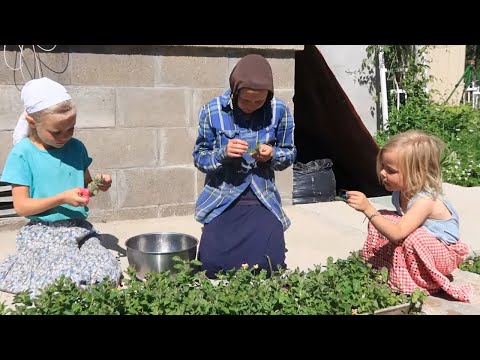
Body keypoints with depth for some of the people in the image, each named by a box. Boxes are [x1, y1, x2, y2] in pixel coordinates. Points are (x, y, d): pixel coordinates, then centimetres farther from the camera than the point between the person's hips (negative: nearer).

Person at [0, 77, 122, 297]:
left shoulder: (76, 148, 5)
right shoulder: (22, 154, -9)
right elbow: (21, 206, -11)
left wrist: (98, 184, -4)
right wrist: (62, 198, -21)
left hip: (80, 228, 5)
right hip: (44, 234, -4)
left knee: (109, 274, -13)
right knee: (73, 281, -23)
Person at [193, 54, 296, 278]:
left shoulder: (280, 111, -5)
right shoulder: (212, 111, -8)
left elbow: (290, 153, 6)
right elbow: (199, 157, -1)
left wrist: (272, 155, -17)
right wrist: (223, 153, -21)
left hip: (263, 200, 1)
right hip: (222, 200, 0)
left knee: (270, 263, -17)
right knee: (213, 264, -15)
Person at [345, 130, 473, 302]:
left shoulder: (426, 200, -31)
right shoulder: (400, 192, -8)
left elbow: (397, 233, -41)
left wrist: (368, 209, -47)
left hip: (443, 254, -7)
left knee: (411, 239, -36)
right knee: (381, 219, -5)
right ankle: (372, 266, 7)